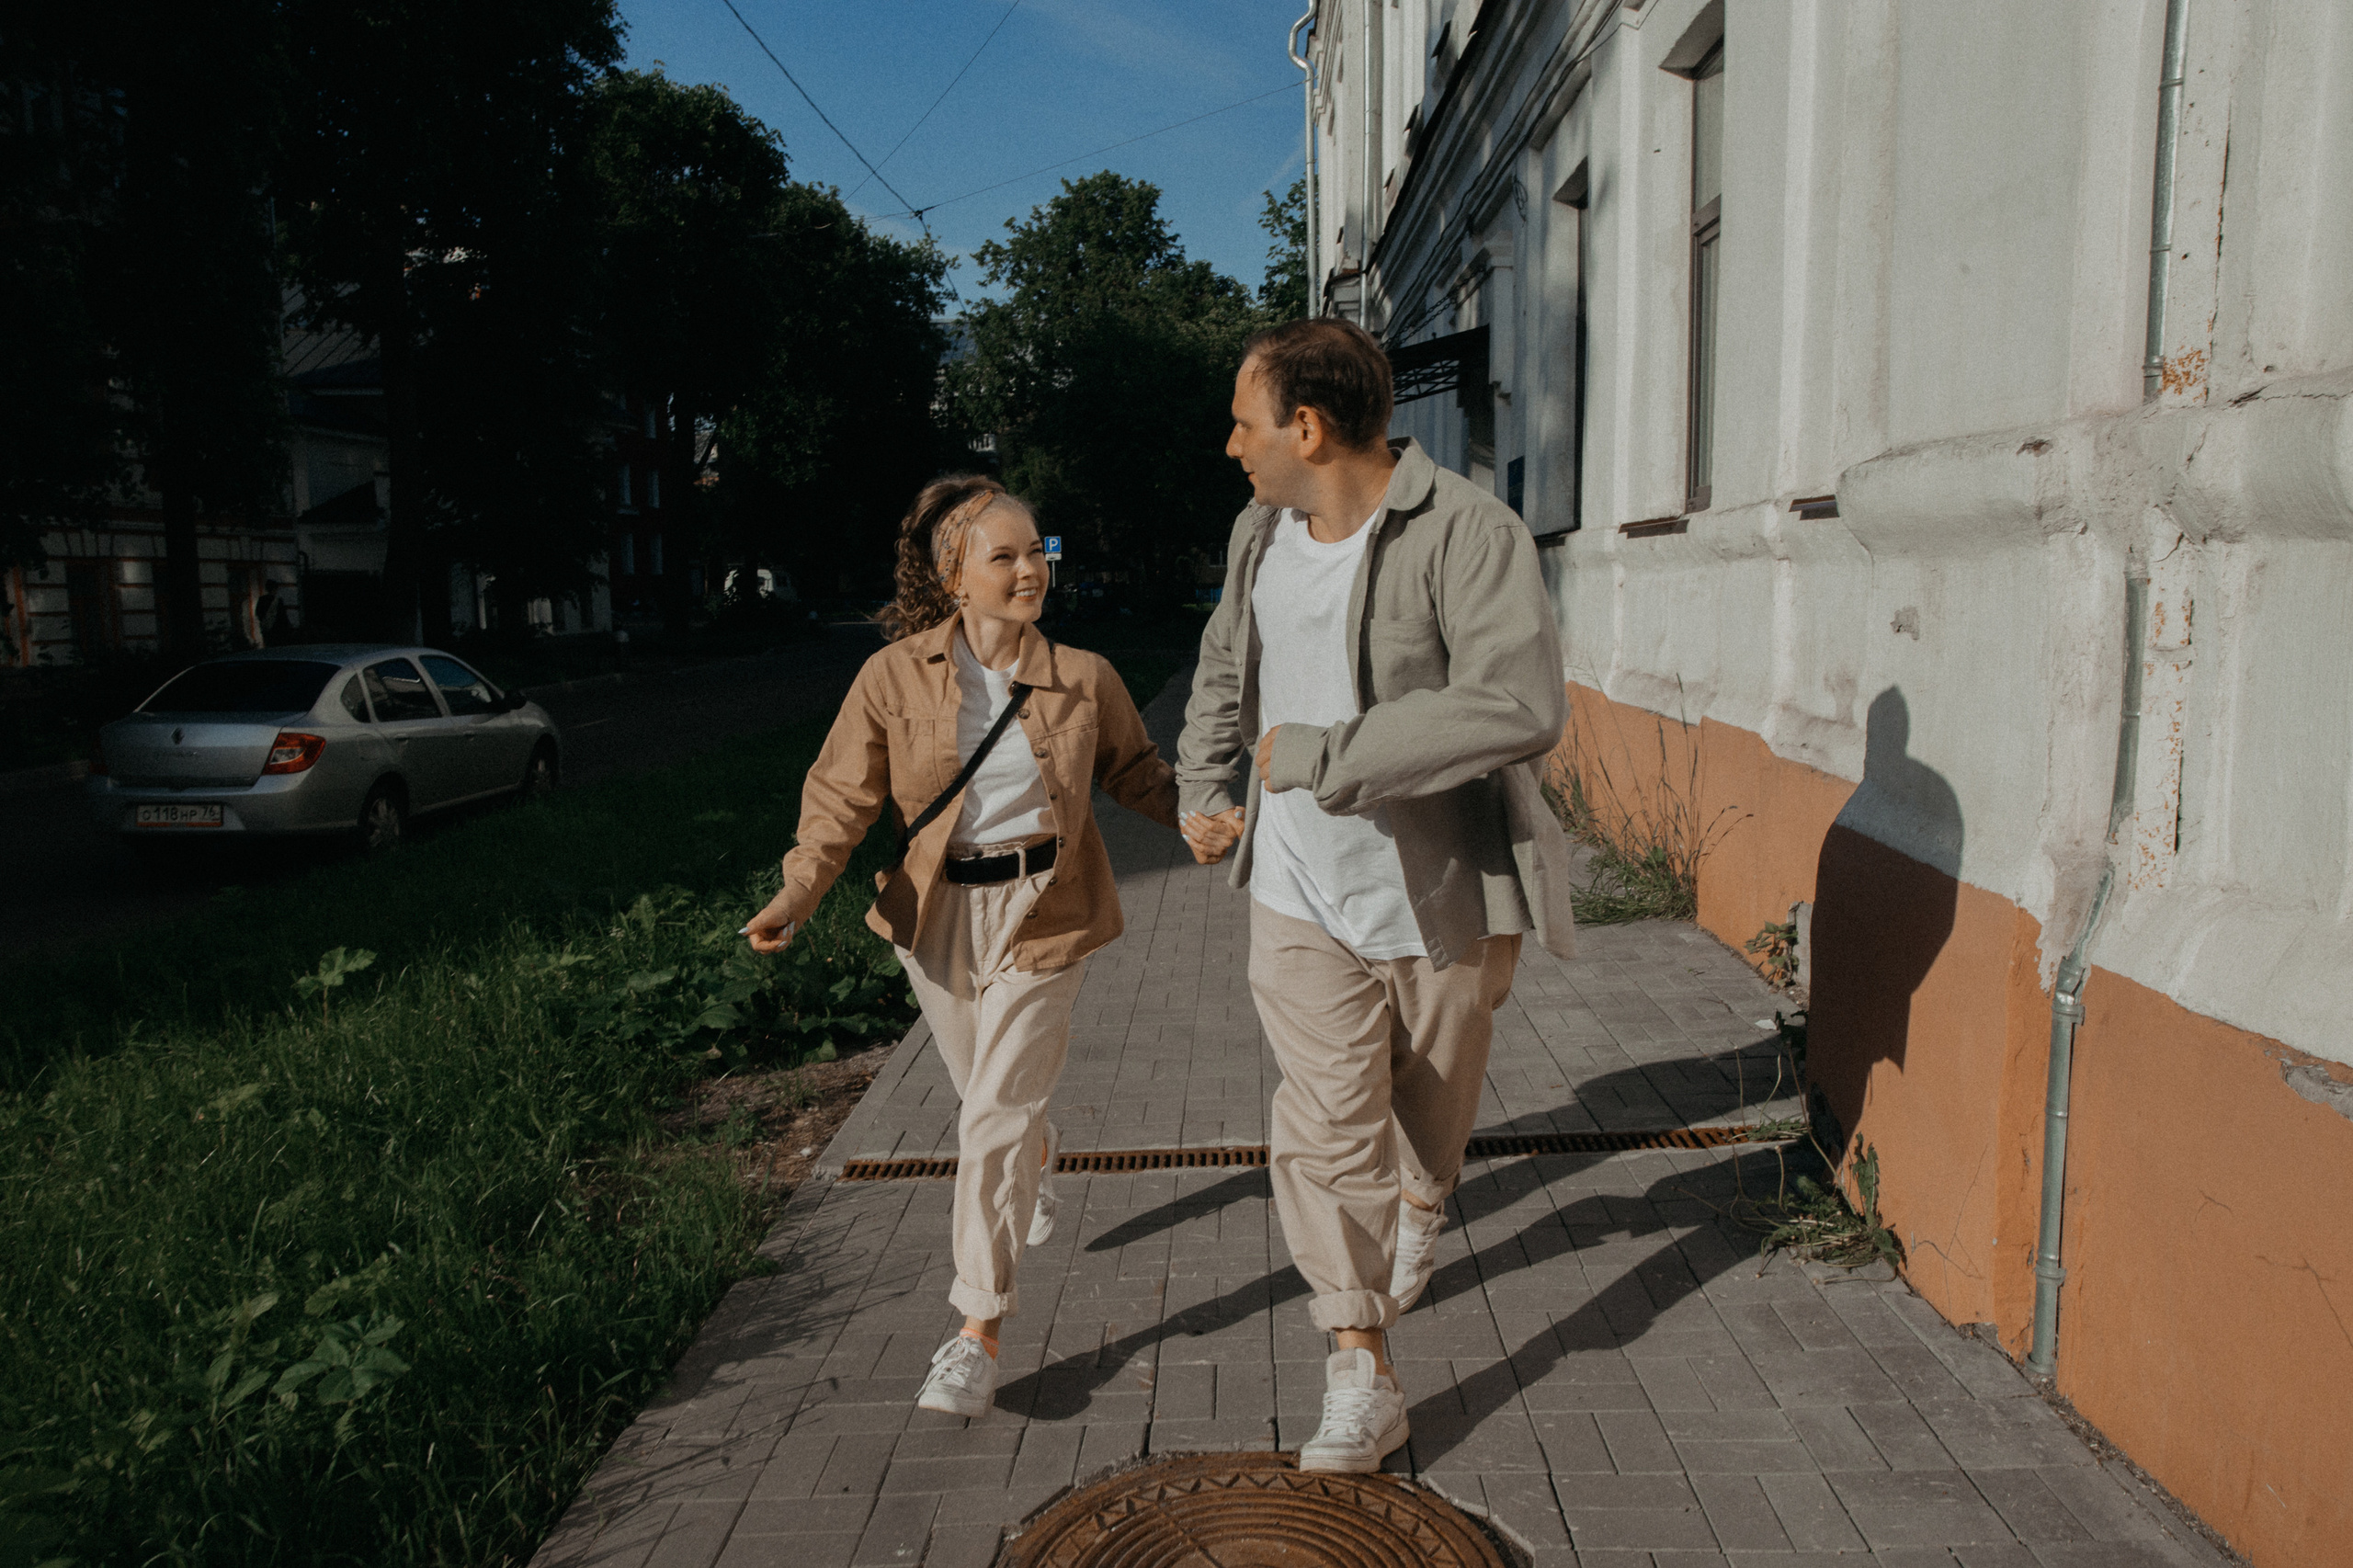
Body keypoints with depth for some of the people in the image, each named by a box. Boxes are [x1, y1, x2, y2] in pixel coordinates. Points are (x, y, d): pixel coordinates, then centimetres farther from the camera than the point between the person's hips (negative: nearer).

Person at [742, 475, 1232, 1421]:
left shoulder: (1083, 679, -5)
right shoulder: (894, 677, -7)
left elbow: (1131, 768, 10)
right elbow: (843, 795, -6)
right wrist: (796, 896, -19)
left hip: (1040, 914, -2)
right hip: (937, 916, 2)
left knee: (995, 1116, -6)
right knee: (986, 1095, 18)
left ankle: (978, 1333, 5)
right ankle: (1041, 1155, 57)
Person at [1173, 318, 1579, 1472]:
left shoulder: (1467, 533, -20)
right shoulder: (1262, 533, 3)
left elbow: (1519, 709, -35)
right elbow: (1225, 665, 23)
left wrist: (1315, 755, -32)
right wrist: (1202, 788, 19)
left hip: (1445, 896, -3)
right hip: (1301, 894, 4)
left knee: (1431, 1108, 19)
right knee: (1326, 1130, -4)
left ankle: (1420, 1200, 54)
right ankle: (1361, 1378, 8)